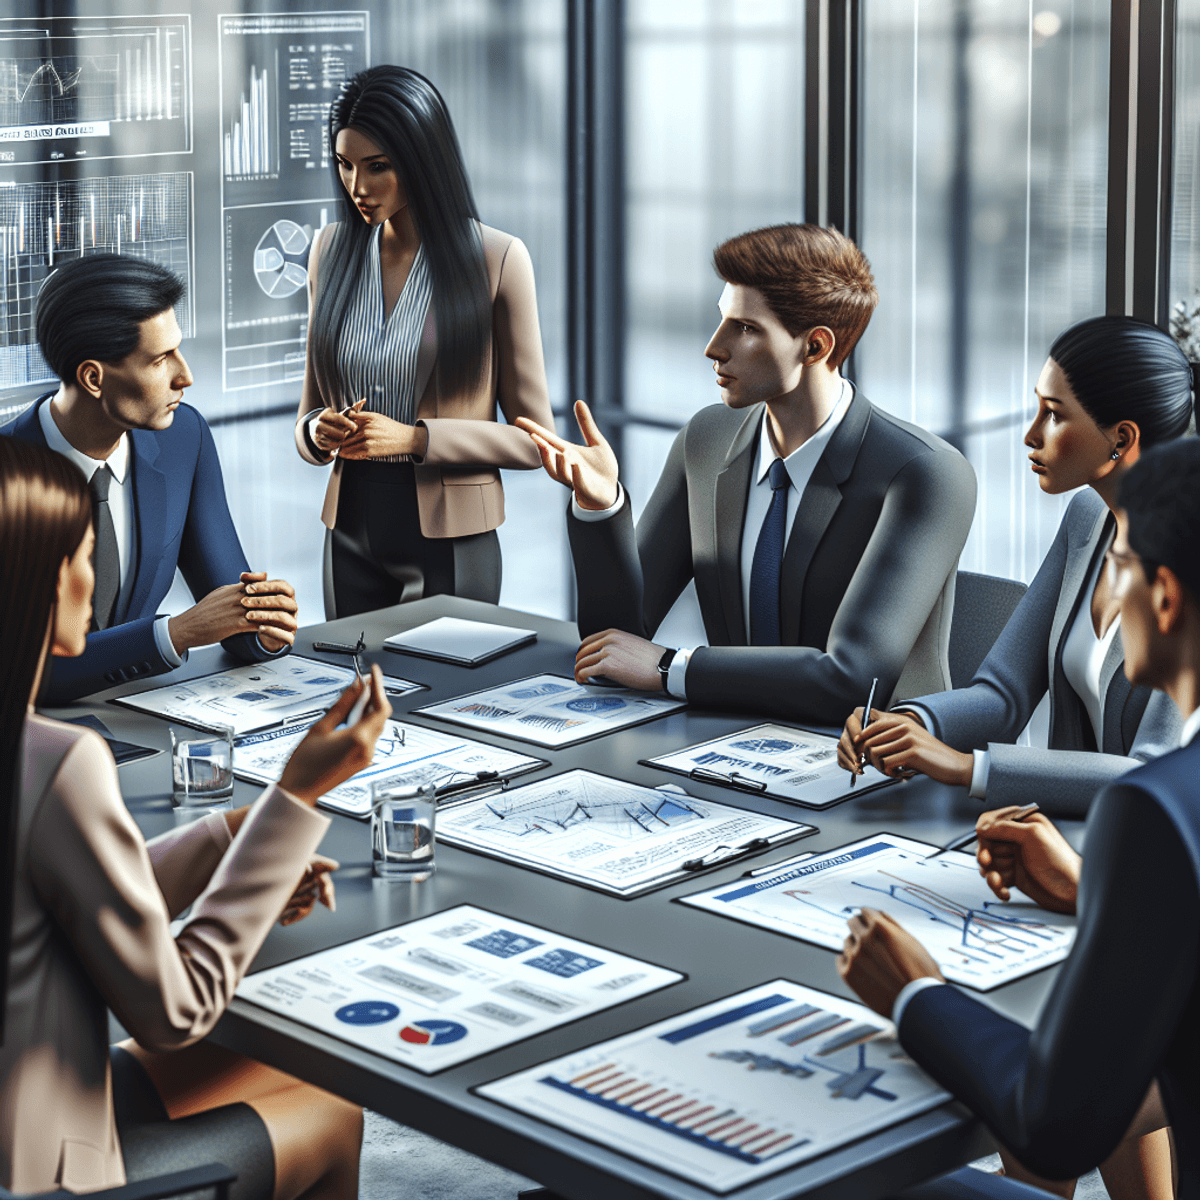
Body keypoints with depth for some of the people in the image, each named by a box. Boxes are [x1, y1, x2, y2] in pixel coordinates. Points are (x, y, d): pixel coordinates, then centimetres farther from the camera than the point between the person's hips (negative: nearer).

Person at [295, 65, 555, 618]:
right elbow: (309, 410, 14)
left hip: (449, 543, -4)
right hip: (351, 536, 4)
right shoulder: (332, 251, 7)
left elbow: (533, 440, -6)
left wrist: (416, 438, -17)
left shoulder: (495, 259, -7)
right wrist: (319, 432, -9)